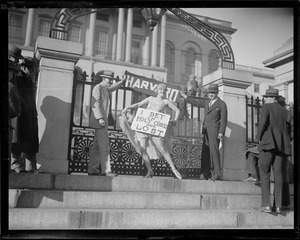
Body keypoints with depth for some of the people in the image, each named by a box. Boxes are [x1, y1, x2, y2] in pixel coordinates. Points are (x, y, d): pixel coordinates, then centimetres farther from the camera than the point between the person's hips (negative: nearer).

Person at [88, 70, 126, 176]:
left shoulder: (106, 89, 19)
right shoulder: (97, 88, -7)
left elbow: (113, 87, 43)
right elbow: (95, 104, -16)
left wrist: (122, 81, 43)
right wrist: (100, 118, -24)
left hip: (103, 120, 9)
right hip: (99, 121, -9)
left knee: (97, 146, 9)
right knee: (104, 146, -11)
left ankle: (92, 170, 12)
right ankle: (106, 170, -10)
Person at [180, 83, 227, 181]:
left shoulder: (222, 104, -1)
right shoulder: (207, 102, 18)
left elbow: (223, 120, -5)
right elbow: (196, 102, 30)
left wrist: (221, 132, -13)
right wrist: (185, 96, 32)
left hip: (214, 131, -6)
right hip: (206, 131, 7)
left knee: (214, 150, -12)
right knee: (205, 152, 5)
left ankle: (216, 174, -9)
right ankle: (205, 173, 9)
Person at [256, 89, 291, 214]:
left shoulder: (266, 107, -1)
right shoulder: (284, 111, 17)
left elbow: (262, 122, -14)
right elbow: (286, 128, 14)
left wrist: (259, 138, -4)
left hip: (268, 143, -5)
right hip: (282, 145, 6)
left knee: (264, 174, -2)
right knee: (278, 175, 7)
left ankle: (266, 204, -7)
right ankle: (278, 206, 7)